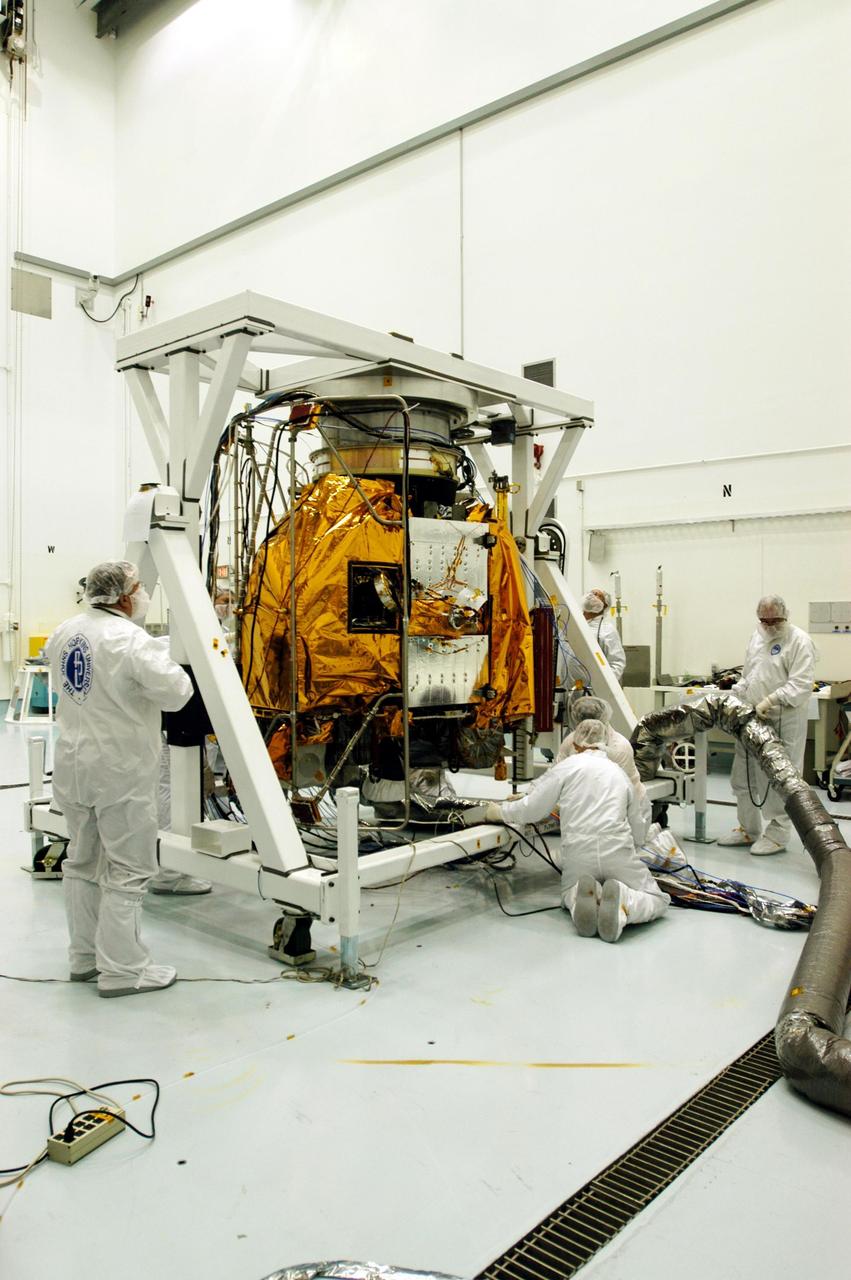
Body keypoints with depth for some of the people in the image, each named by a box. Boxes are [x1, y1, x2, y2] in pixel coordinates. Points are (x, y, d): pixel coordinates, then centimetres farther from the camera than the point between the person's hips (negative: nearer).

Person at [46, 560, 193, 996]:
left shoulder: (63, 633, 4)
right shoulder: (132, 641, -20)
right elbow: (176, 694, -20)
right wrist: (166, 666, -2)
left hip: (72, 764, 8)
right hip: (120, 771, -8)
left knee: (83, 862, 19)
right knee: (127, 870, 3)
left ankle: (84, 957, 32)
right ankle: (121, 969, 10)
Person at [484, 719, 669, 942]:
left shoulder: (567, 767, 6)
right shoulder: (620, 772, 18)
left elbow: (531, 810, 4)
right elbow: (639, 833, 24)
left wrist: (498, 811, 21)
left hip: (577, 854, 0)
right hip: (618, 852, 1)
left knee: (568, 895, 28)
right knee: (657, 899, 17)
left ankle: (585, 896, -9)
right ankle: (623, 906, -17)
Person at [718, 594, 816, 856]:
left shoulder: (800, 641, -9)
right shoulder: (756, 637, 15)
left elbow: (800, 685, -17)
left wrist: (771, 701, -26)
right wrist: (733, 696, 11)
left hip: (784, 721, -8)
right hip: (751, 719, 8)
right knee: (743, 777, 13)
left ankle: (778, 834, 11)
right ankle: (749, 829, 27)